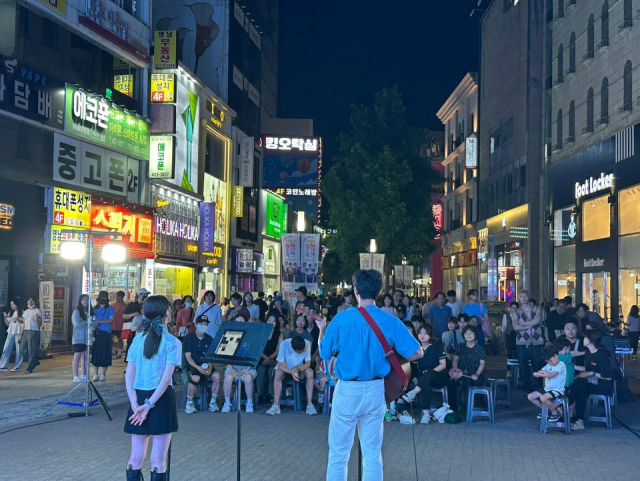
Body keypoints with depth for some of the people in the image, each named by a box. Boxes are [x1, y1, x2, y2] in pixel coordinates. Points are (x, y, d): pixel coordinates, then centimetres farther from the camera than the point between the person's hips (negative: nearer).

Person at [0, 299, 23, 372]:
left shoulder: (22, 313, 0)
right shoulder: (10, 313, 17)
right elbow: (8, 324, 15)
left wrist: (18, 319, -17)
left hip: (18, 333, -6)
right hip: (10, 333, 6)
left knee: (18, 350, -4)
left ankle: (17, 367, -1)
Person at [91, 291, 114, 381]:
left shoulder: (109, 309, 4)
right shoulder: (95, 309, 14)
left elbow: (111, 320, -7)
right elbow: (92, 319, 16)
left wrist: (100, 321, -19)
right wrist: (92, 322, -7)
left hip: (105, 333, -3)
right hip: (96, 333, 3)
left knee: (105, 353, -3)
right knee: (95, 353, 0)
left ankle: (103, 374, 6)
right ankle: (95, 374, 5)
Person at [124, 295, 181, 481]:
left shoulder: (137, 339, 6)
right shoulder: (172, 342, -8)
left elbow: (129, 375, 1)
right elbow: (166, 378, -15)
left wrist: (135, 404, -5)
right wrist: (149, 405, -14)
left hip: (139, 397, 5)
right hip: (161, 399, -4)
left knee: (135, 458, 11)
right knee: (158, 460, 2)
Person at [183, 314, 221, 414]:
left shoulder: (209, 339, 9)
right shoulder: (189, 338, -1)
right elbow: (188, 356, -7)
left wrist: (209, 368, -15)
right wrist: (198, 368, -21)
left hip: (206, 366, 3)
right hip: (192, 366, -3)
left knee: (217, 375, -26)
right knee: (195, 378, -36)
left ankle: (213, 402, -9)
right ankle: (189, 403, -14)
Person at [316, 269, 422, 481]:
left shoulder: (341, 319, -12)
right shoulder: (390, 321, -7)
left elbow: (325, 354, -1)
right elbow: (417, 353, -6)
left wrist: (323, 330, 17)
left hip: (348, 391, -2)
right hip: (376, 391, 2)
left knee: (338, 454, 9)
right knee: (373, 454, 13)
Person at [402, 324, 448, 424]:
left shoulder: (437, 346, 1)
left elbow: (443, 365, -4)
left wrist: (431, 372, -19)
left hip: (439, 377, -1)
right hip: (423, 377, 1)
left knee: (429, 373, -38)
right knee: (426, 386, -36)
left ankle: (413, 393, -53)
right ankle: (426, 414, -42)